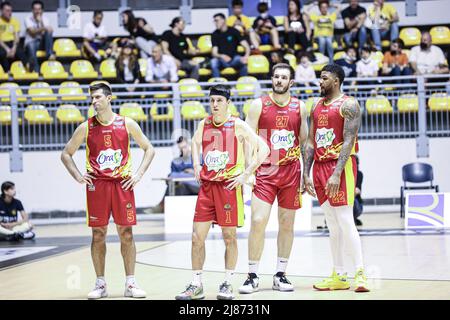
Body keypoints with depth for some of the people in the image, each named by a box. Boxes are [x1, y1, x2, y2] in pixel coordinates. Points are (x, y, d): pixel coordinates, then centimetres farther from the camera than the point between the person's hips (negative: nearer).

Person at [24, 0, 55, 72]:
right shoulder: (28, 19, -4)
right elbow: (32, 33, -20)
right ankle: (36, 71, -56)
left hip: (42, 42, 3)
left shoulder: (44, 19, 5)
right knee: (31, 46, -41)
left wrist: (41, 22, -21)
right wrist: (43, 28, -37)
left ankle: (49, 54, -34)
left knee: (49, 32, -26)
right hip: (31, 42, -3)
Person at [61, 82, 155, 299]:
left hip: (123, 184, 0)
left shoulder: (127, 124, 1)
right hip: (97, 184, 1)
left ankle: (130, 284, 6)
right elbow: (66, 154, 10)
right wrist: (78, 176, -2)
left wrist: (139, 174, -2)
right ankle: (100, 284, 10)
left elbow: (149, 149, 8)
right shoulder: (86, 127, 2)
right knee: (98, 234, 2)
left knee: (126, 233, 0)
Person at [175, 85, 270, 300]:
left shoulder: (238, 126, -6)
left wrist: (246, 175, -12)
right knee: (197, 236, 0)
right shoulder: (204, 125, 7)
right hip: (206, 185, 4)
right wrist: (196, 166, 14)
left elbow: (263, 149, -8)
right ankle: (196, 285, 8)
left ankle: (227, 284, 14)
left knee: (229, 236, 2)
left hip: (229, 186, -4)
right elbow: (195, 143, 29)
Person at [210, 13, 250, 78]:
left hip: (234, 59, 0)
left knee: (242, 61, -33)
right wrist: (221, 56, -30)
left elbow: (246, 46, -7)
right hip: (222, 60, 0)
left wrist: (246, 56, -29)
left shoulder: (233, 31, -1)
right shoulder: (215, 34, 1)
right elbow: (214, 53, -7)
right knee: (213, 61, -33)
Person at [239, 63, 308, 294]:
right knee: (258, 221, -11)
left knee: (287, 223, 6)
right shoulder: (259, 105, 0)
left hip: (291, 171, 2)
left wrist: (305, 174, 3)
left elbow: (304, 142, 11)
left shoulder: (300, 107, 6)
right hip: (265, 171, -2)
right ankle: (253, 277, -2)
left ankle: (280, 275, 15)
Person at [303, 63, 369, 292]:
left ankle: (360, 272, -8)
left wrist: (337, 173, -24)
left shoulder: (348, 105, -7)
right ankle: (339, 276, 12)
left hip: (341, 165, -7)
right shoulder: (316, 107, 16)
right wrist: (306, 174, 8)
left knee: (345, 221, -12)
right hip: (320, 166, 7)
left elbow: (348, 141, -16)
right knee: (332, 225, 8)